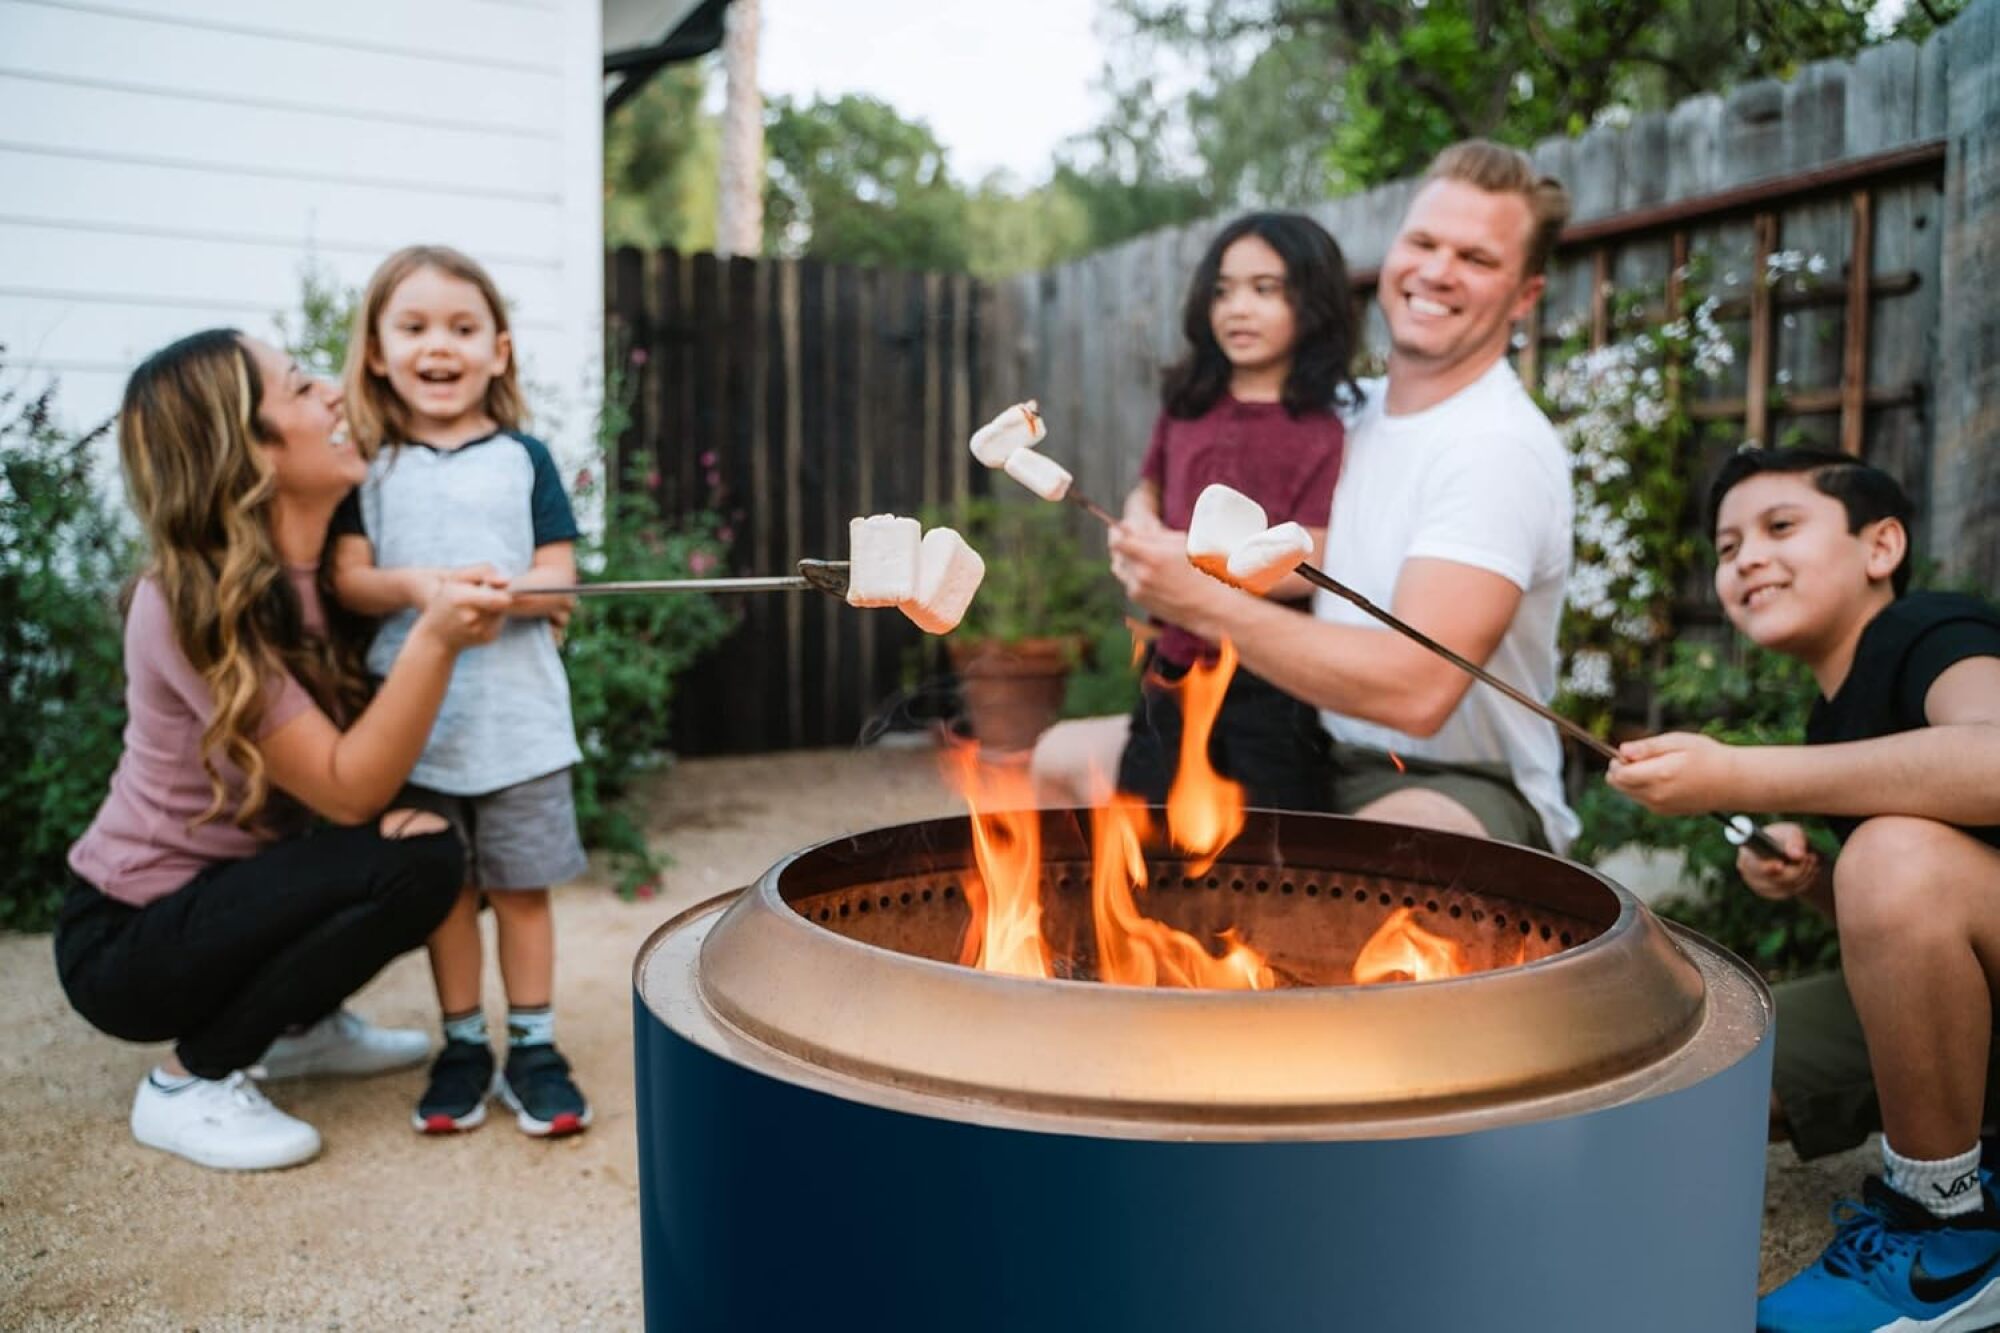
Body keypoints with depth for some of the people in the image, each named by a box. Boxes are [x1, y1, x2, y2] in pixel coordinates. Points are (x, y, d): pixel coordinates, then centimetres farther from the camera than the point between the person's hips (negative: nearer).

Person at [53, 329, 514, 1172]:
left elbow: (370, 745, 2)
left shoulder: (314, 570, -2)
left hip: (222, 890, 8)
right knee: (413, 866, -23)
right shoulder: (192, 604, -26)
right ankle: (189, 1082, -6)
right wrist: (434, 637, -40)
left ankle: (303, 1027, 15)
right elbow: (346, 789, -28)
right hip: (128, 942, -8)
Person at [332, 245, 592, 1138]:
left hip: (518, 715, -1)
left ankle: (532, 1049, 17)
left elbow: (558, 579, -1)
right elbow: (347, 578, 0)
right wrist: (409, 586, -20)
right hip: (413, 721, 1)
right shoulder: (370, 469, 6)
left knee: (522, 886, 5)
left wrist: (499, 591, -21)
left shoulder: (523, 459, 3)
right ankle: (463, 1047, 24)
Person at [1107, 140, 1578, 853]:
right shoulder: (1357, 410, 8)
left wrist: (1204, 603, -26)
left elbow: (1418, 691, -28)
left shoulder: (1500, 448, -17)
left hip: (1464, 787, -8)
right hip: (1319, 761, 8)